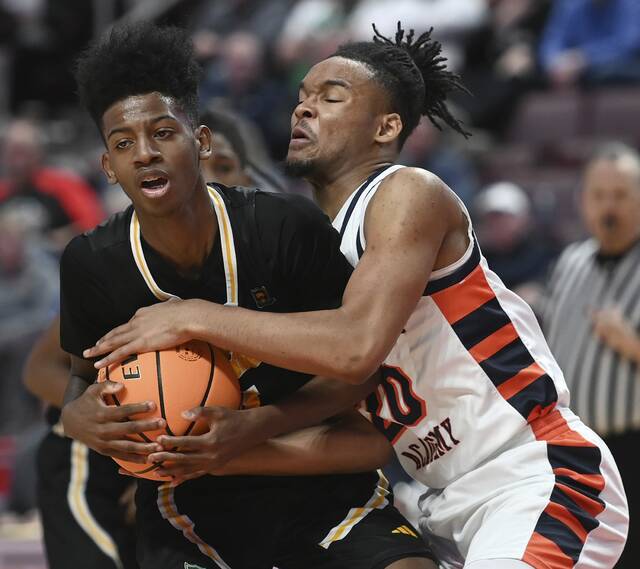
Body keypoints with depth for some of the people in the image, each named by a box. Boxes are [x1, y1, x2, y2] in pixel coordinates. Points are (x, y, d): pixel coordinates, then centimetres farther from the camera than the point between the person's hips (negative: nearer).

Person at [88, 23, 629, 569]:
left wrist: (197, 317, -23)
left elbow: (357, 346, -29)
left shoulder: (409, 195, -14)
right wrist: (245, 428, -14)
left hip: (540, 478, -9)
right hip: (454, 502, 9)